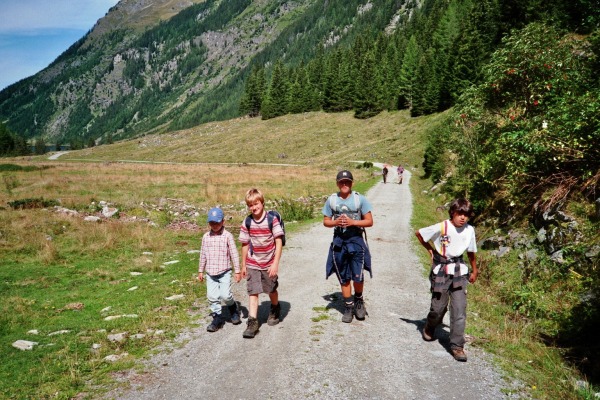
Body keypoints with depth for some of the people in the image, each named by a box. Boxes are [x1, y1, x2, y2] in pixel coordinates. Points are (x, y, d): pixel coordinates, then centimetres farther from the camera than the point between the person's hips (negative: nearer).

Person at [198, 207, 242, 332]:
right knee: (212, 297, 4)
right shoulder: (206, 236, 5)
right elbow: (203, 254, 13)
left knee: (225, 295, -11)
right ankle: (217, 318, 20)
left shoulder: (227, 236, -7)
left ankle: (234, 309, 20)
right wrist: (200, 271, 15)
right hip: (210, 273, 4)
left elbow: (234, 254, -5)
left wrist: (237, 271, -5)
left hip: (224, 272, -4)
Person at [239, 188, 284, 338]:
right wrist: (243, 265, 10)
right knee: (253, 292, -4)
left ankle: (275, 310, 44)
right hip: (252, 264, 2)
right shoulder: (247, 223, -4)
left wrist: (276, 263, -17)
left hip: (269, 263, -1)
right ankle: (252, 322, 1)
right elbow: (245, 245, 5)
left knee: (272, 290, 16)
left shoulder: (272, 220, -14)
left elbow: (278, 242, -12)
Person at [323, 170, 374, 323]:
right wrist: (335, 222, -13)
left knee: (358, 277, -5)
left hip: (356, 240, -2)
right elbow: (325, 221, 9)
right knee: (344, 278, 10)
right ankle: (348, 307, 25)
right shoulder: (331, 200, 4)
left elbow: (369, 221, -3)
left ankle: (358, 301, 25)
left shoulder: (360, 199, -3)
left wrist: (352, 222, -18)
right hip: (339, 241, 2)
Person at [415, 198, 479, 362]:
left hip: (459, 272, 3)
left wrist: (474, 271, 20)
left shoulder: (469, 230, -2)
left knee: (459, 310, -3)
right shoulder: (441, 227, -13)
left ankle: (457, 346, 5)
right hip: (441, 271, -2)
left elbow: (471, 252, 12)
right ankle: (429, 329, 39)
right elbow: (419, 233, -2)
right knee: (438, 307, 8)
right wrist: (431, 249, 3)